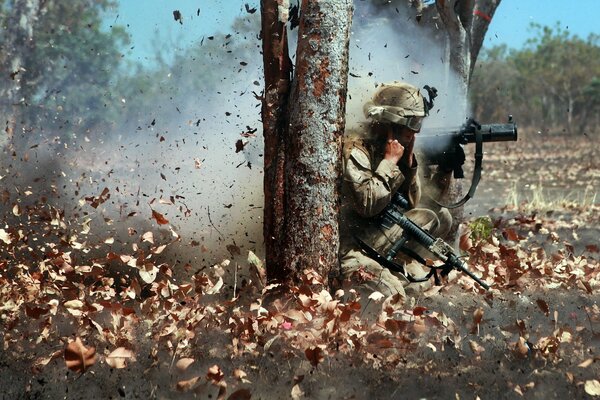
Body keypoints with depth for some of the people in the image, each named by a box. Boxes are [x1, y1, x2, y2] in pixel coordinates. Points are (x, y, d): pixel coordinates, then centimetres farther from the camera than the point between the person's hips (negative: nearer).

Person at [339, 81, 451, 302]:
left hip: (374, 236, 9)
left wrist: (408, 159, 0)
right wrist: (390, 161, -16)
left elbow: (410, 204, 12)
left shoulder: (389, 149, 10)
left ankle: (389, 268, -4)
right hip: (348, 248, -9)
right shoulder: (356, 149, -15)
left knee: (434, 219, 1)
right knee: (393, 297, -25)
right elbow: (368, 204, -25)